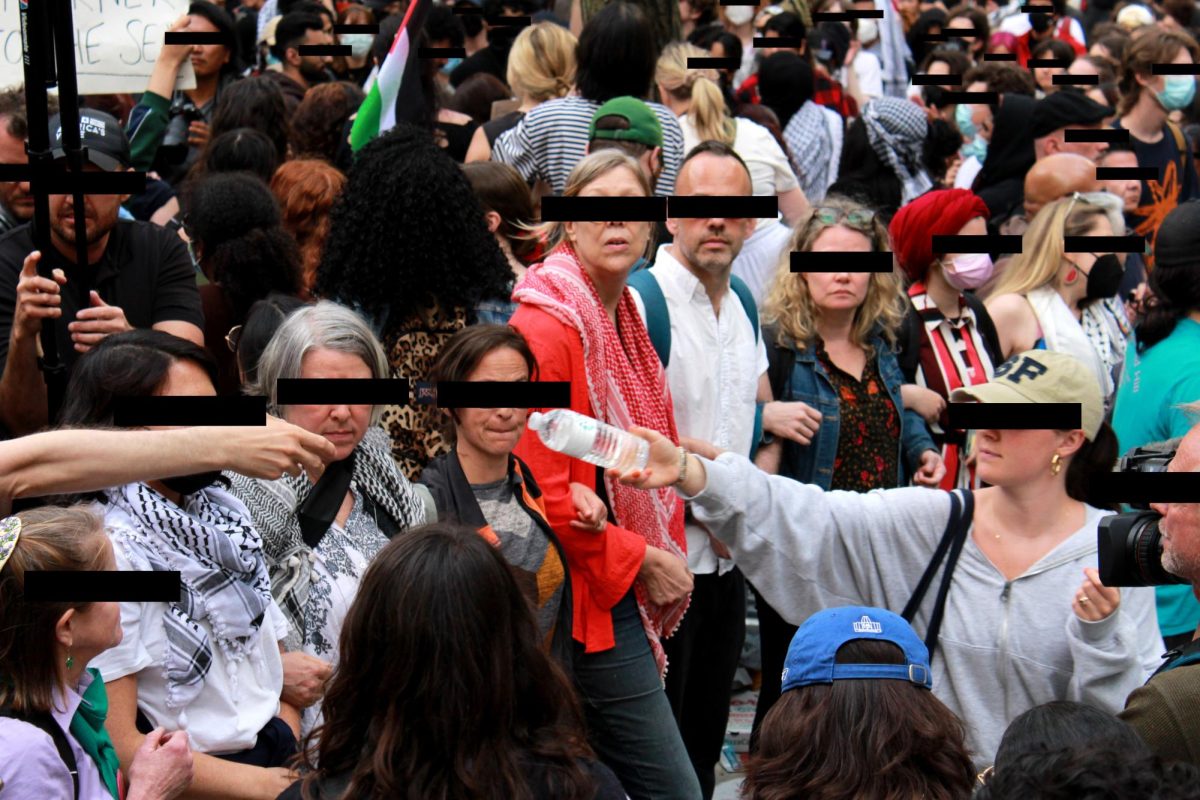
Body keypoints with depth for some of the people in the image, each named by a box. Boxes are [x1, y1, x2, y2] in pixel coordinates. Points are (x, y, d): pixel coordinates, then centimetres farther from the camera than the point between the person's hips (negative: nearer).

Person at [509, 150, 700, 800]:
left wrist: (667, 557, 9)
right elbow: (542, 491, -19)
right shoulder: (545, 327, -15)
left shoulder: (625, 319, 14)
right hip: (589, 599, -9)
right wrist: (639, 561, -13)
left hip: (628, 593, 9)